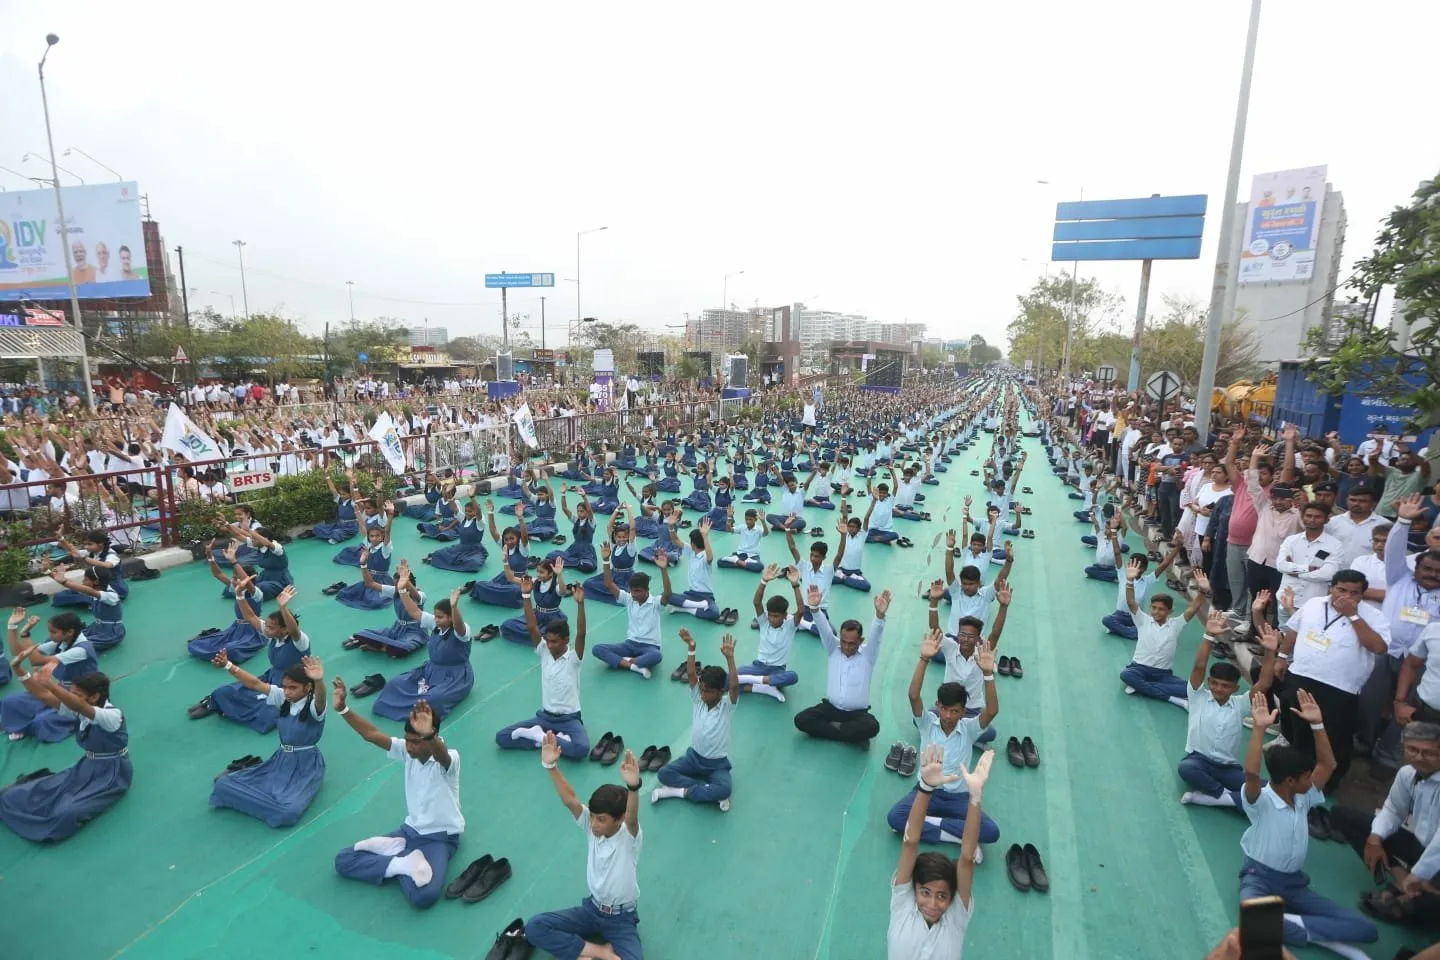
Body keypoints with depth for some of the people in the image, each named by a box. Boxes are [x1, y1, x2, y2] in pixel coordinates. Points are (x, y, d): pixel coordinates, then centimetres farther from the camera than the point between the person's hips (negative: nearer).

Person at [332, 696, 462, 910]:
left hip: (440, 837, -7)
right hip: (410, 830, 7)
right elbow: (371, 735, -11)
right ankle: (405, 863, -12)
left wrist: (429, 735, -75)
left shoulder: (449, 759, -25)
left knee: (424, 896, -32)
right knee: (343, 860, -3)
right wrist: (342, 709, -26)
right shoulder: (408, 751, -4)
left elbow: (440, 754, -50)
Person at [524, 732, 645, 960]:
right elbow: (569, 800, -26)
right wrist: (551, 766, -43)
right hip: (592, 908, 5)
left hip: (621, 918, -5)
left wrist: (633, 786, -70)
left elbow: (633, 818, -47)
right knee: (534, 927, -12)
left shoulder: (629, 837, -23)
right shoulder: (591, 826, -11)